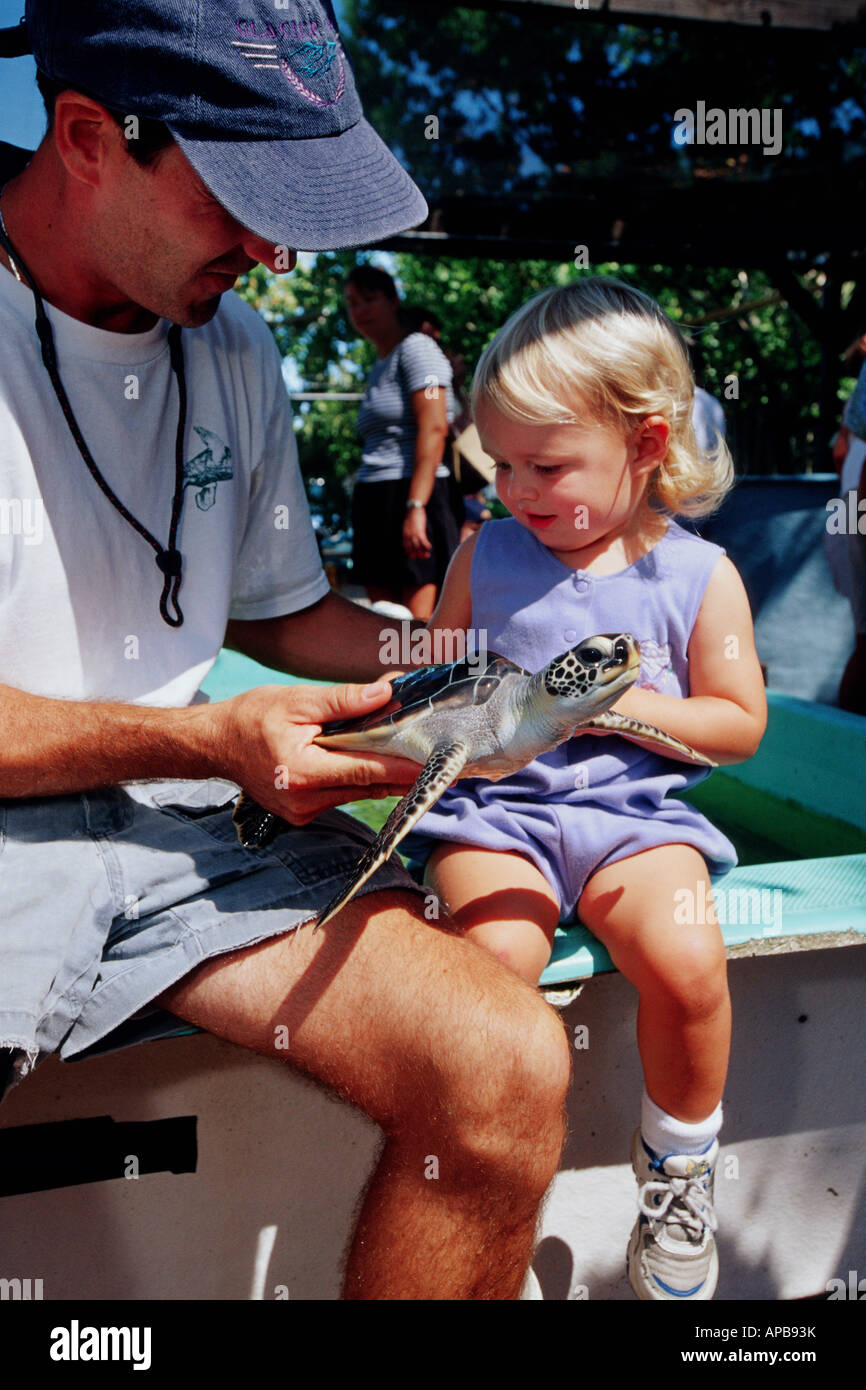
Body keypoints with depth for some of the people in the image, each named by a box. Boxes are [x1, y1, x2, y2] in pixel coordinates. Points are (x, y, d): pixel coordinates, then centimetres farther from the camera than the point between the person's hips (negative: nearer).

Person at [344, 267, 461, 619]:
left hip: (414, 496, -9)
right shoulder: (377, 368, 23)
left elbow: (434, 428, -14)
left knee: (419, 624, -12)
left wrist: (416, 506, -22)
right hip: (374, 501, 9)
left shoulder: (416, 347, -2)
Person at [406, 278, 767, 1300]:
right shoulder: (483, 556, 8)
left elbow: (739, 722, 4)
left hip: (631, 810, 0)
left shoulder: (698, 575, 2)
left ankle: (678, 1166, 6)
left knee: (686, 962, -26)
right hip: (495, 806, 1)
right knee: (491, 961, -27)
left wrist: (624, 707, -11)